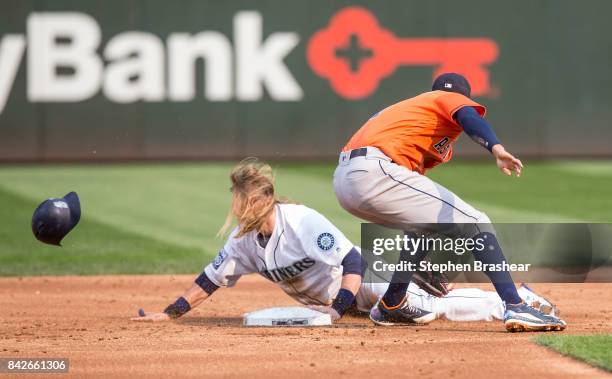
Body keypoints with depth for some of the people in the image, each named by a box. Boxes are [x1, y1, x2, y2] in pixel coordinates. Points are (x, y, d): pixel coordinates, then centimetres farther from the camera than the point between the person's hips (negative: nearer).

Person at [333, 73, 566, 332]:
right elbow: (469, 117, -11)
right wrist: (497, 149, -30)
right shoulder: (449, 98, 17)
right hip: (376, 172, -8)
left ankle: (391, 306, 33)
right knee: (475, 223, -5)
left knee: (426, 225, 33)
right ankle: (515, 307, -21)